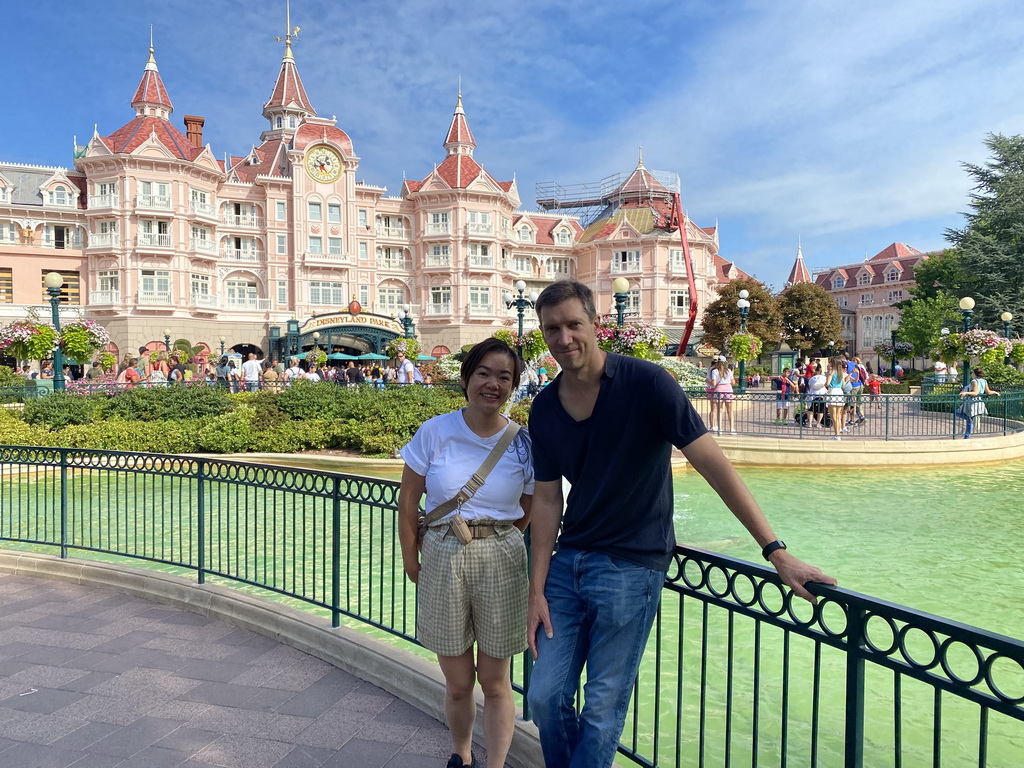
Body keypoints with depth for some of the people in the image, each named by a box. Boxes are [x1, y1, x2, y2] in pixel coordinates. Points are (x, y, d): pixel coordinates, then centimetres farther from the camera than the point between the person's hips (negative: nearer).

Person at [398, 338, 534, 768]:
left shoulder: (523, 444, -4)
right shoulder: (435, 433, -7)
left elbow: (528, 514, 8)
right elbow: (407, 502, 0)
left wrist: (493, 544, 6)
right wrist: (411, 564, 3)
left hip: (501, 563, 0)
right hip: (442, 561, 1)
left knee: (495, 682, 12)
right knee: (458, 683, 15)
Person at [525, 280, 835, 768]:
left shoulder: (645, 383, -14)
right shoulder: (544, 408, 1)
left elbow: (711, 462, -17)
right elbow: (547, 500, 5)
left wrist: (775, 550, -20)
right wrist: (536, 590, 2)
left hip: (631, 566, -5)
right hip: (568, 562, 5)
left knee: (601, 712, 5)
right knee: (544, 698, 9)